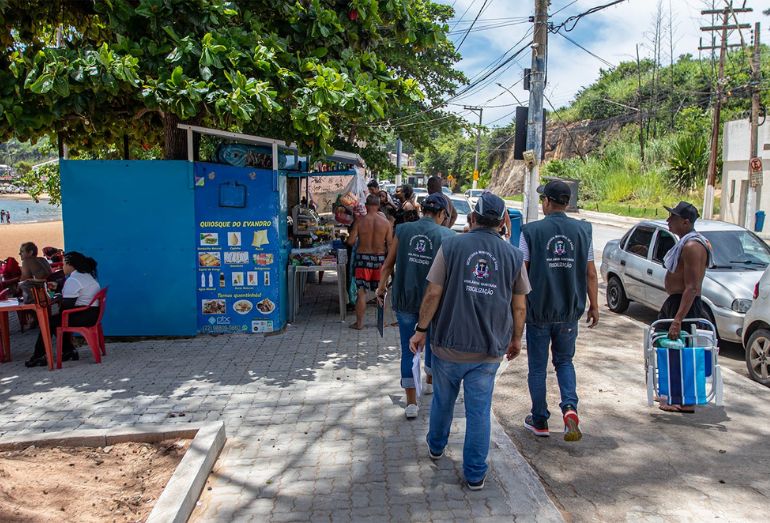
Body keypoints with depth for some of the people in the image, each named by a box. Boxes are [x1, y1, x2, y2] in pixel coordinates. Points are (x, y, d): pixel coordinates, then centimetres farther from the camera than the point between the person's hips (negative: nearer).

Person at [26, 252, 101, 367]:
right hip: (92, 313, 10)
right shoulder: (86, 275, 15)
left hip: (84, 316, -9)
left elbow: (67, 305, -16)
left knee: (50, 323, 5)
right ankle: (69, 351, 20)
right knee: (56, 320, 22)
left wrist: (60, 314, 2)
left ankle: (38, 357, 13)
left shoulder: (73, 280, -16)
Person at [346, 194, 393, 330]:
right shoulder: (385, 222, -4)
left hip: (363, 257, -1)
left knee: (361, 291, 5)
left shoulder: (360, 220, -8)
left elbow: (350, 241, -9)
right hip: (380, 258, 2)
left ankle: (359, 322, 9)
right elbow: (390, 244, -2)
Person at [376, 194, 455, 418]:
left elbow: (388, 265, 3)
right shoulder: (446, 235, -7)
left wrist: (381, 288, 18)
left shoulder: (402, 230, -2)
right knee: (432, 342, 25)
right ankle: (430, 382, 46)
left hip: (404, 299, 1)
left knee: (408, 350, 9)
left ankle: (411, 402, 9)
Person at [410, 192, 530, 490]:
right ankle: (475, 475, 17)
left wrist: (421, 329, 0)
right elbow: (519, 306, 2)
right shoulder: (513, 255, -1)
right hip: (489, 349, 1)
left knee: (443, 400, 21)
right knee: (479, 410, 10)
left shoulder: (451, 246, -7)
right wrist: (516, 339, 16)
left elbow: (433, 293, -11)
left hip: (449, 344, 0)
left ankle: (436, 447, 44)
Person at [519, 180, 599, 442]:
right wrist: (594, 305, 13)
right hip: (569, 312, 3)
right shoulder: (582, 231, -1)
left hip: (538, 311, -3)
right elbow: (591, 274, 2)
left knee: (537, 367, 11)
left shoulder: (531, 231, -10)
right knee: (564, 361, 20)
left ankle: (540, 421, 21)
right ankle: (570, 407, -2)